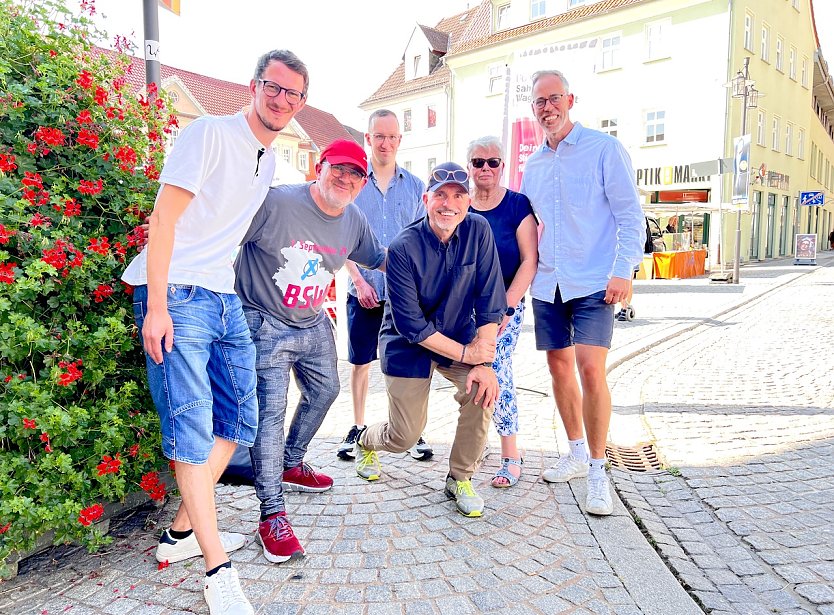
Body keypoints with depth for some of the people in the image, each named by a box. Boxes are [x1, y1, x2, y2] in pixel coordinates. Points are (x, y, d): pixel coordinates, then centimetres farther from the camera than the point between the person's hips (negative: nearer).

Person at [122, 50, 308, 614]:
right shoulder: (210, 133, -8)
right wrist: (156, 308, -19)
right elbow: (165, 217, -13)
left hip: (225, 296, 9)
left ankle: (183, 532, 25)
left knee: (239, 416, 10)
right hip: (175, 294, -9)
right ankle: (218, 569, 0)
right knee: (192, 424, -9)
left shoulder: (270, 162, 16)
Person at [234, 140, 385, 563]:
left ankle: (290, 466, 43)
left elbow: (377, 257, 19)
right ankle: (272, 515, -3)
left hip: (314, 325, 8)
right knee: (270, 411, -13)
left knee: (324, 391, 19)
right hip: (265, 324, -8)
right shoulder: (276, 203, -21)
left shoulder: (354, 221, 0)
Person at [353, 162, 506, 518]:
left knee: (481, 389, -26)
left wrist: (484, 361, -20)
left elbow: (490, 302, -13)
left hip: (460, 336, 3)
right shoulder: (403, 249, -22)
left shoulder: (478, 231, -12)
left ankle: (460, 479, -1)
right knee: (405, 438, 1)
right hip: (408, 344, -3)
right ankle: (366, 442, 40)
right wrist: (465, 353, -22)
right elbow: (411, 325, -22)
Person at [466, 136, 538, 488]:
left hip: (505, 304, -3)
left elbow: (530, 261, -8)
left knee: (495, 373, -14)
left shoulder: (518, 205, -4)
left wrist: (506, 308, -14)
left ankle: (511, 456, 2)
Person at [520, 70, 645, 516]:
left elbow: (630, 214, -6)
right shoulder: (533, 164, 14)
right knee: (559, 366, 10)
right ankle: (576, 452, 27)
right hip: (547, 283, 6)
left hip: (594, 283, -5)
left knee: (590, 369, -13)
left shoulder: (604, 149, -3)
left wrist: (624, 270, -15)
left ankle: (597, 470, 2)